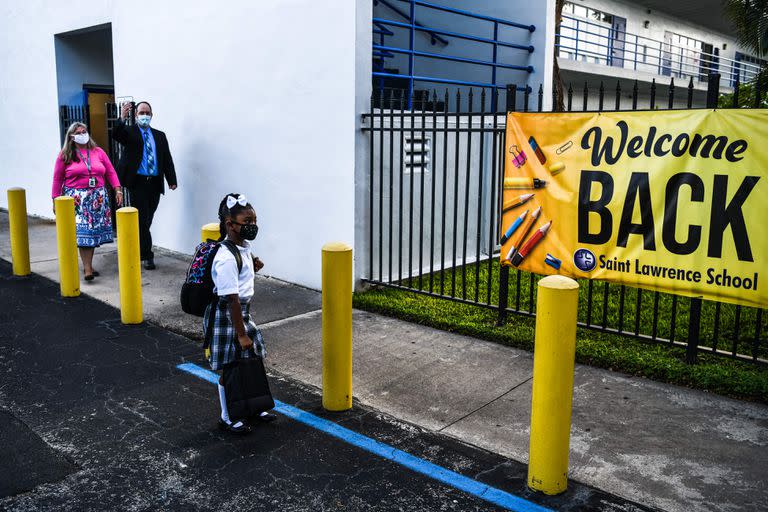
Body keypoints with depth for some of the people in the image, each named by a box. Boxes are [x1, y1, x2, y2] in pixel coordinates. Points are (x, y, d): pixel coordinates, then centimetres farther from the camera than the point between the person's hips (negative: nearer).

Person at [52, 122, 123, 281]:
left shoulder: (98, 152, 11)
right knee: (82, 232, -11)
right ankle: (87, 269, -14)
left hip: (98, 199, 3)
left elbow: (110, 172, 10)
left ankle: (88, 264, 18)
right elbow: (57, 179, 5)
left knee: (94, 231, 5)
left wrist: (118, 190, -1)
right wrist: (55, 200, 2)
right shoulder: (65, 156, 4)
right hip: (76, 200, -3)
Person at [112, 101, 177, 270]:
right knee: (142, 220, -4)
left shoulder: (159, 135, 15)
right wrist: (122, 118, -34)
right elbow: (116, 135, -17)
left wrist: (172, 180, -1)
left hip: (154, 184, 4)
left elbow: (167, 159, 10)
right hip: (137, 182, -4)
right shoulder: (129, 132, 5)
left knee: (147, 220, 10)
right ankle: (147, 256, 1)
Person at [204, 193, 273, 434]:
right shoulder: (226, 258, -26)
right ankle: (227, 417, 24)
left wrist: (253, 268, 1)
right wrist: (242, 334, -22)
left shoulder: (244, 247, 3)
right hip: (225, 317, -9)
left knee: (250, 359, 18)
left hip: (242, 312, 9)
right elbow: (231, 299, -25)